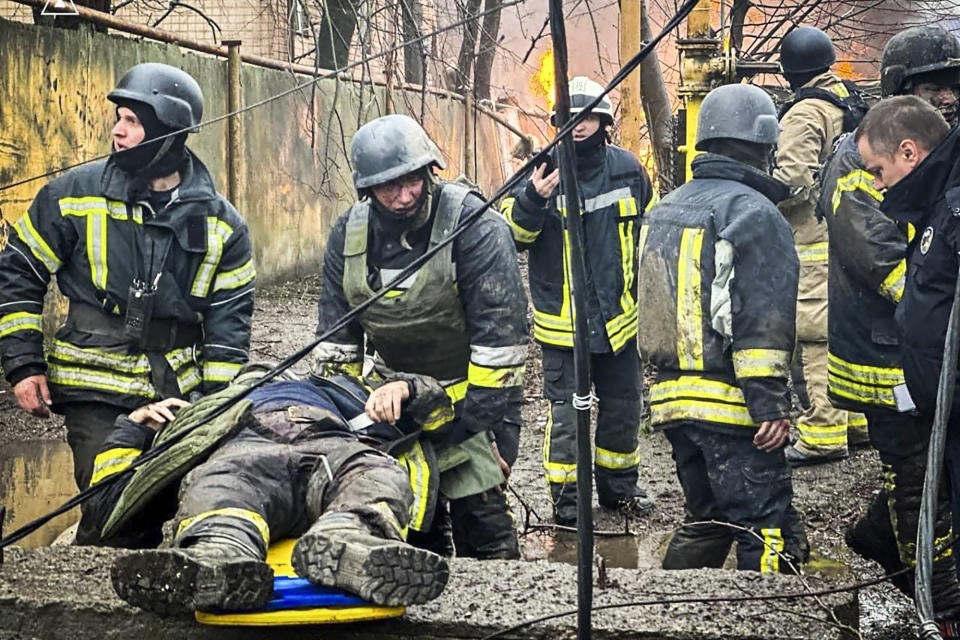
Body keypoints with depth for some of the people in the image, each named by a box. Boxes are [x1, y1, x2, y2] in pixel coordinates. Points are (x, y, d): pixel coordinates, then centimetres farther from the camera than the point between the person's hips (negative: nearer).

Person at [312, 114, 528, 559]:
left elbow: (500, 335, -21)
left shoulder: (474, 227, -21)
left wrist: (477, 419, -21)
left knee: (476, 511, -12)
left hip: (470, 393, -5)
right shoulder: (349, 235, -4)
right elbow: (336, 338, 5)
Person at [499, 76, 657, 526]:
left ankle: (619, 487, 32)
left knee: (623, 405, 16)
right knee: (566, 411, -2)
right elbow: (511, 233, -12)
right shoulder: (544, 170, -10)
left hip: (618, 316, 4)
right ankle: (565, 498, 9)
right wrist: (533, 200, -31)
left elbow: (649, 229, 18)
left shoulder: (627, 169, 2)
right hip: (561, 318, -4)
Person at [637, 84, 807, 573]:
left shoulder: (665, 210, 16)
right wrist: (770, 404, -18)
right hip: (729, 403, -8)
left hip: (671, 397, 8)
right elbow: (763, 320, -17)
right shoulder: (753, 212, -11)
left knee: (704, 520, 20)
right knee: (769, 532, -6)